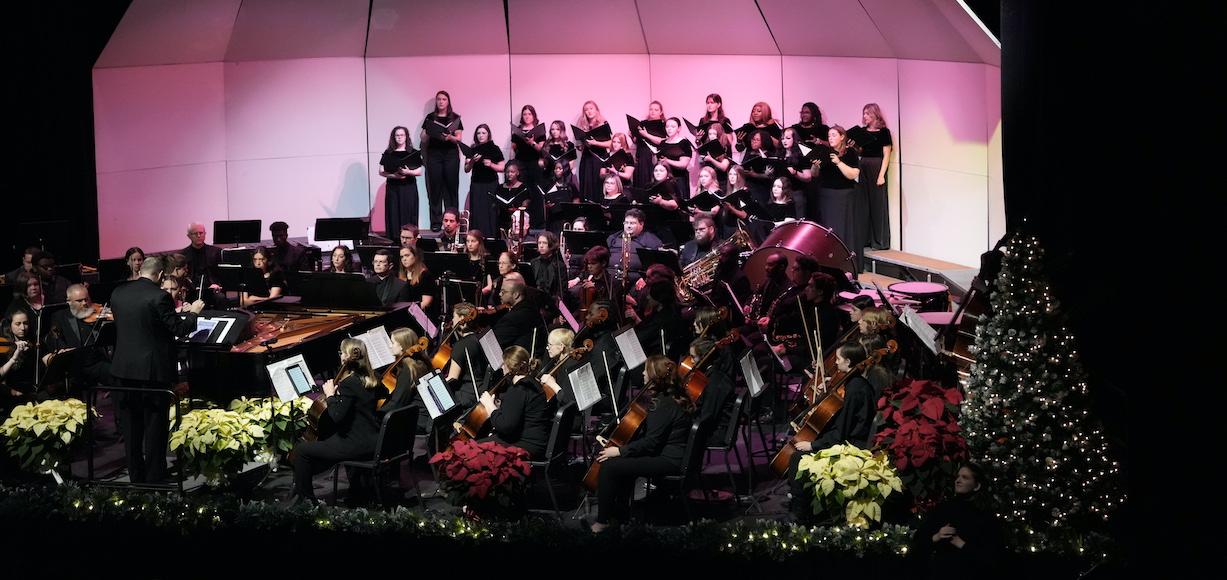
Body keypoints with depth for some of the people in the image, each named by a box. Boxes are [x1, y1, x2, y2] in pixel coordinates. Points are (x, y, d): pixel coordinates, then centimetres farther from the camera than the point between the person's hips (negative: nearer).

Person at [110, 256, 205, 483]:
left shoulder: (118, 294, 3)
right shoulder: (159, 296, -16)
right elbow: (178, 329, -14)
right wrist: (193, 312, 5)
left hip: (124, 368, 5)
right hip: (153, 369, -5)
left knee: (131, 423, 14)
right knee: (155, 423, 4)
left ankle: (135, 474, 20)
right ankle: (154, 476, 9)